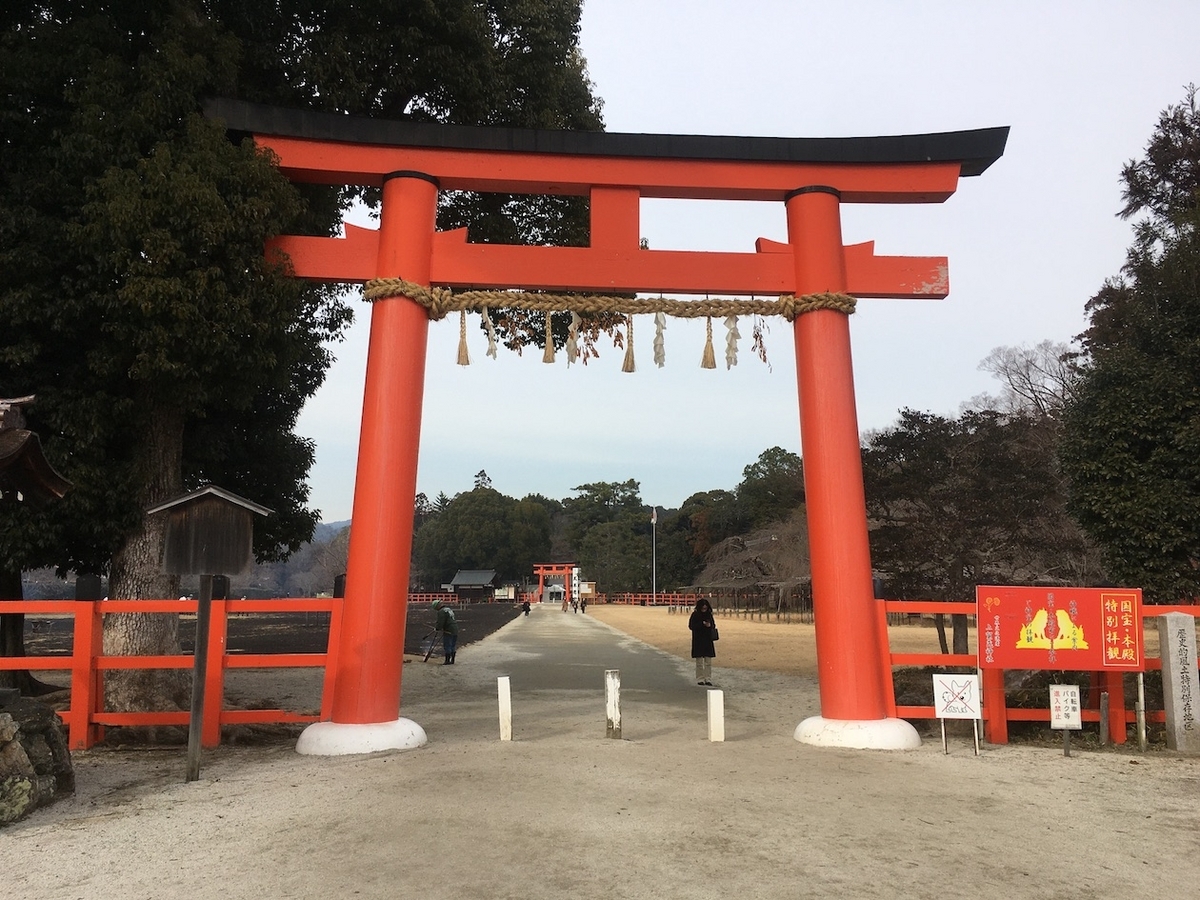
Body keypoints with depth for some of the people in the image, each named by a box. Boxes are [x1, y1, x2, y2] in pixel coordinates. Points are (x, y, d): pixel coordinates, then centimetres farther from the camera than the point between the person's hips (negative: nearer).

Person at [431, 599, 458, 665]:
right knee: (453, 646, 14)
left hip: (448, 632, -9)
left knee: (447, 646, -2)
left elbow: (440, 622, -17)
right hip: (455, 630, 9)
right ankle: (452, 660, 20)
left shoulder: (441, 612, -11)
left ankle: (447, 661, 1)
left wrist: (437, 628, 1)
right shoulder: (449, 609, 18)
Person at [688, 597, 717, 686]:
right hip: (698, 641, -4)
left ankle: (708, 679, 8)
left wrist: (710, 625, -10)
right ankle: (700, 679, 8)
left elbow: (713, 625, 14)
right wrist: (703, 624, -19)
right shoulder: (695, 615, -6)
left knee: (708, 662, 3)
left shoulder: (709, 614, 7)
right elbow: (691, 626, -11)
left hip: (708, 640, 4)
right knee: (699, 661, 1)